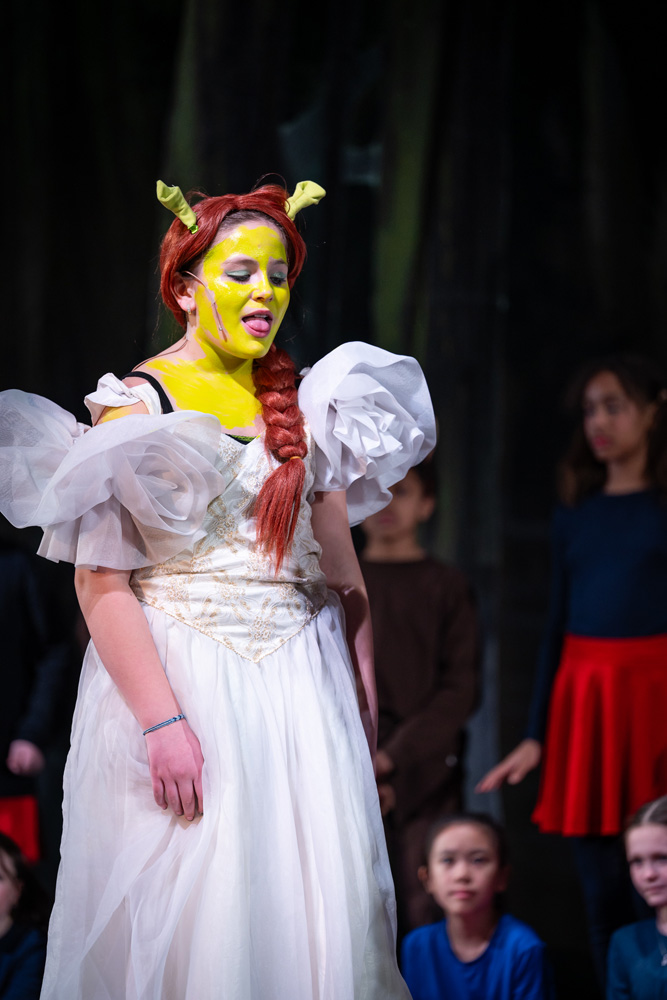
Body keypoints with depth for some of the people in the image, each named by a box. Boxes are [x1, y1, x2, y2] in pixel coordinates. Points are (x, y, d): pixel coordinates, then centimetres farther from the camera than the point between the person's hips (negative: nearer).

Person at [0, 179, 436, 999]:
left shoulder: (302, 405, 11)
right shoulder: (138, 404, -4)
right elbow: (101, 582, -11)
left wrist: (362, 701, 10)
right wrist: (162, 721, -18)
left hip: (298, 685, 4)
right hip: (182, 678, -4)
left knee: (315, 911, 1)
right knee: (189, 919, -4)